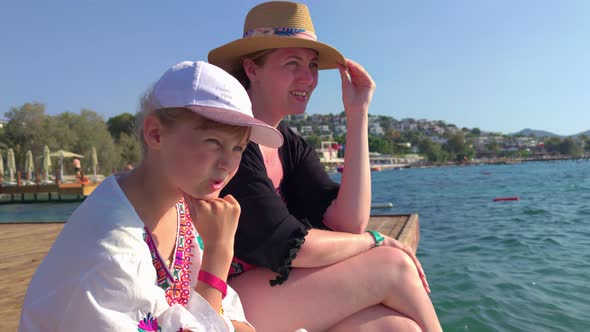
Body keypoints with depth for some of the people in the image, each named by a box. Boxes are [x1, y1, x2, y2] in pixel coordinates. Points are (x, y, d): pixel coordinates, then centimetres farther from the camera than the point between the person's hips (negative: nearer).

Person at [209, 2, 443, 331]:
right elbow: (289, 246, -22)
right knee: (394, 268, -14)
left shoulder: (293, 147, 7)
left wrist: (357, 114, -6)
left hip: (273, 294, 7)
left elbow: (348, 223, -7)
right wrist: (375, 241, -7)